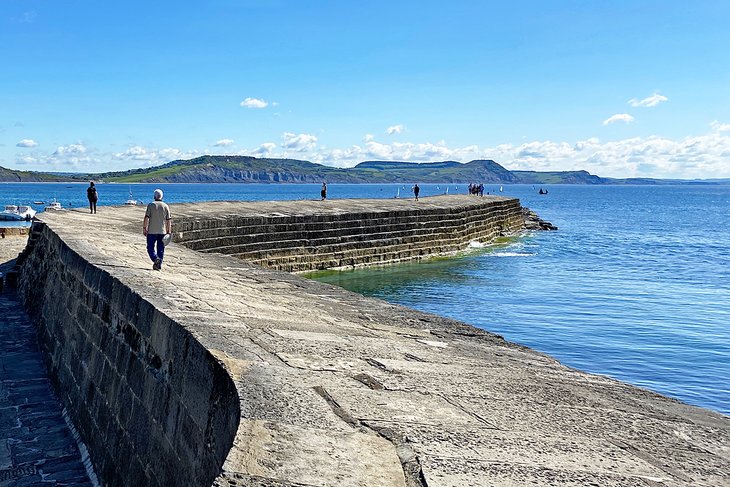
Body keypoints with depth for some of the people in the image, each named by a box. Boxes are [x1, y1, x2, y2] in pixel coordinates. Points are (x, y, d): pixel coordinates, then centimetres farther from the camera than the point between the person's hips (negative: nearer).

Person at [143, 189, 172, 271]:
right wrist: (169, 232, 7)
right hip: (162, 231, 2)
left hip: (152, 231, -2)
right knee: (161, 249, 8)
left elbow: (146, 218, -9)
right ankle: (159, 265, 7)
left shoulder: (151, 205, -4)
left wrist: (144, 228, -3)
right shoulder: (165, 206, 3)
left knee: (150, 248, 5)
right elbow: (168, 220, 2)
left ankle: (156, 259, -20)